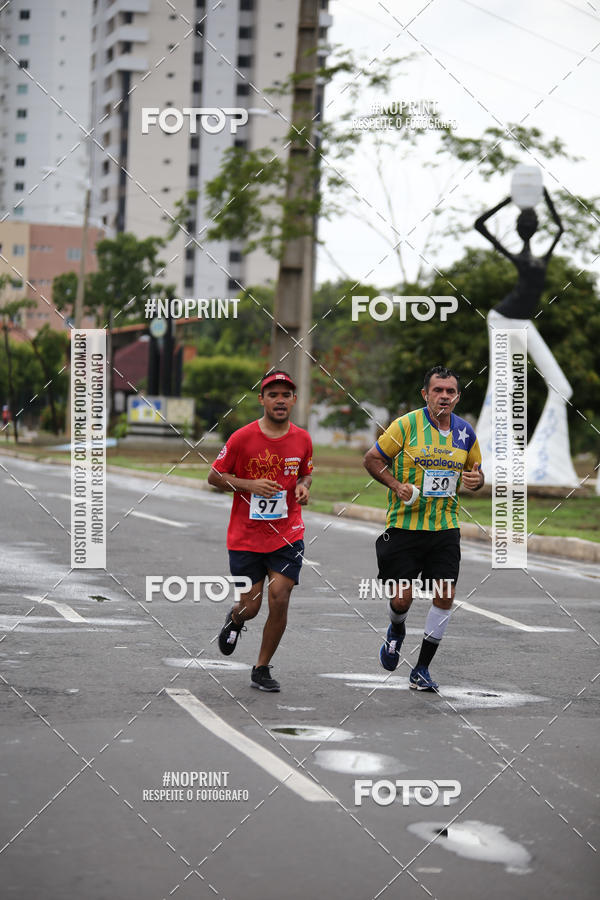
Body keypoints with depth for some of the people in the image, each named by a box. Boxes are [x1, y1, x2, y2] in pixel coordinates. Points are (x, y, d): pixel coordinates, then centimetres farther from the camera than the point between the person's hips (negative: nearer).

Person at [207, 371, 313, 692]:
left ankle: (262, 669, 8)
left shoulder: (302, 439, 2)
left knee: (279, 600, -10)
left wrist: (303, 486, -4)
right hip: (246, 536, -2)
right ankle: (235, 620, 41)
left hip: (287, 535, 2)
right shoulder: (242, 437, -9)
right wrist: (250, 485, -16)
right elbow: (214, 476, -1)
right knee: (250, 607, 1)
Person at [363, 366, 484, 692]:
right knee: (401, 599, -4)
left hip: (445, 529, 3)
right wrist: (396, 485, -16)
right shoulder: (406, 425, -8)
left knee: (445, 597, -4)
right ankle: (396, 632, 34)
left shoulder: (465, 431, 5)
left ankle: (421, 670, 10)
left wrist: (476, 479, -6)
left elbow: (476, 469, 18)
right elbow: (372, 459, -1)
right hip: (404, 527, -3)